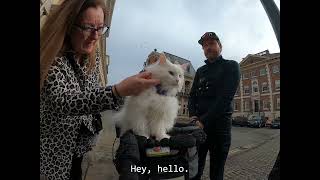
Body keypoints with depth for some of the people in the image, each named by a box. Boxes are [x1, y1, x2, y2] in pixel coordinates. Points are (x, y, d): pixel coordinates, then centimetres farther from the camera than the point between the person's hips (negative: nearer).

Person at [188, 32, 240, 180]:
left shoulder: (231, 66, 1)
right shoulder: (200, 71, 16)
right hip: (199, 124, 4)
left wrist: (204, 121, -18)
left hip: (220, 124, -3)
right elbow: (192, 95, 10)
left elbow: (226, 97, -12)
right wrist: (193, 116, -9)